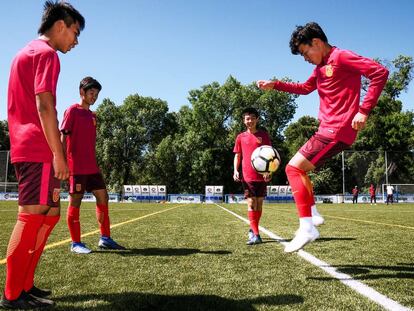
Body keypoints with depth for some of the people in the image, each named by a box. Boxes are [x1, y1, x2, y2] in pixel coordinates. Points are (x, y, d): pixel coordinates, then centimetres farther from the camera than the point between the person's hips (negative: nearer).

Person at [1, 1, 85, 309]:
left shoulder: (26, 52, 24)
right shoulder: (46, 53, -6)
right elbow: (44, 105, -18)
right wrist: (58, 154, -18)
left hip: (25, 148, 10)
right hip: (38, 149, -10)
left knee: (50, 214, 13)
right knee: (33, 217, -6)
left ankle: (25, 284, 18)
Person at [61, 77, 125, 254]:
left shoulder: (92, 116, 18)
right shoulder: (73, 111, -3)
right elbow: (63, 136, -9)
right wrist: (63, 162, -17)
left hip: (92, 167, 8)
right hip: (76, 167, -8)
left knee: (103, 197, 5)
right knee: (75, 201, -1)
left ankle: (105, 239, 14)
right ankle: (76, 243, 7)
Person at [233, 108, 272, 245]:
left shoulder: (263, 135, 6)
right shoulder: (241, 137, 8)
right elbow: (237, 156, 12)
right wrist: (235, 170, -4)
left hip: (262, 175, 1)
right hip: (247, 175, -1)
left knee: (259, 203, 7)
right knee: (251, 203, -8)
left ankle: (253, 229, 26)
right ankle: (255, 234, -8)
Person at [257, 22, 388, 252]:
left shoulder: (341, 57, -10)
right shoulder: (321, 66, 18)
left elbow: (380, 72, -18)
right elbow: (306, 88, 34)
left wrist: (364, 110, -22)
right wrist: (275, 85, 24)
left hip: (337, 131, -10)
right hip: (327, 130, 10)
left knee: (293, 168, -14)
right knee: (299, 168, 18)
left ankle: (306, 229, -13)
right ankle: (312, 217, 20)